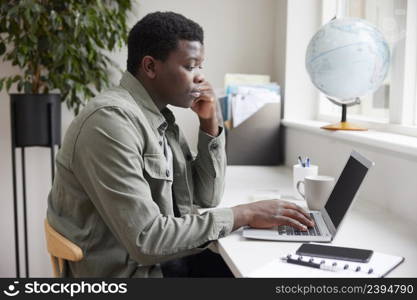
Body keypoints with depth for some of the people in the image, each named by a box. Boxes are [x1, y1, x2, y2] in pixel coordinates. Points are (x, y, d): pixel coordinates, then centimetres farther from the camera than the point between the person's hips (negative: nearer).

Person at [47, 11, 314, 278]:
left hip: (166, 259, 7)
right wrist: (243, 214, -20)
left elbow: (206, 196, 9)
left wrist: (209, 122, -2)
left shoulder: (160, 115, 5)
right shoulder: (112, 120, -22)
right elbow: (146, 240, -26)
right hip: (132, 270, -7)